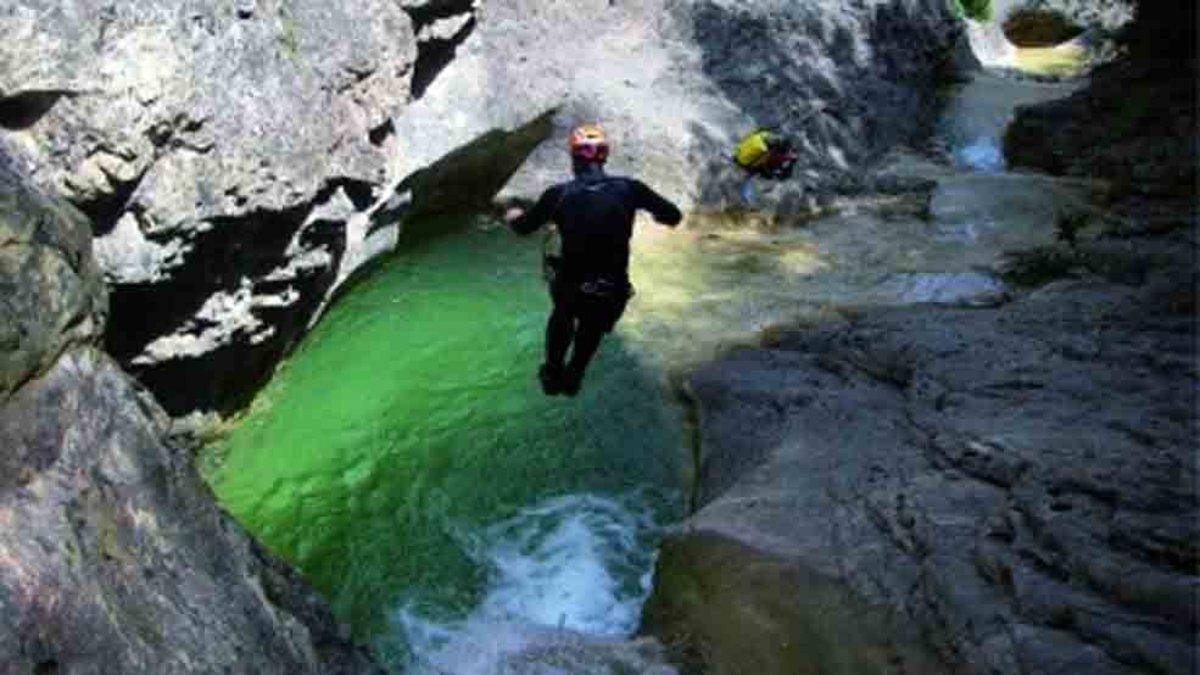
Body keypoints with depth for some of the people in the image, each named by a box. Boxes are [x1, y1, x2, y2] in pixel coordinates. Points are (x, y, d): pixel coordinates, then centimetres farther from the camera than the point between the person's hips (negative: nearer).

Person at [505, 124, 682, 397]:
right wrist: (658, 214, 26)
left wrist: (514, 217, 31)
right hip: (613, 291, 1)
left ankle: (552, 374, 48)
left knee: (562, 316, 35)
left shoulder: (559, 194, -10)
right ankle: (573, 377, 51)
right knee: (593, 327, 34)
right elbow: (674, 216, 2)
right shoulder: (629, 188, -8)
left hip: (570, 287, 0)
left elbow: (523, 227, 7)